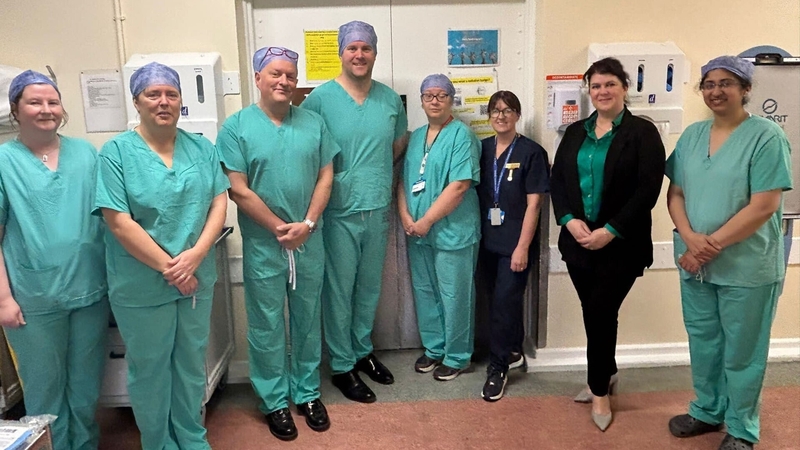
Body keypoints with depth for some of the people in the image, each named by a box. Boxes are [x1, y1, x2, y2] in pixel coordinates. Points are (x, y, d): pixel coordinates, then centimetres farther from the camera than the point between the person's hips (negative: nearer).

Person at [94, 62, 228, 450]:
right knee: (150, 368, 13)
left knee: (192, 362, 17)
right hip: (141, 286, -3)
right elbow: (119, 223, -15)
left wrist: (195, 255, -15)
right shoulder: (116, 152, -9)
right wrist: (168, 267, -16)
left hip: (197, 278, 4)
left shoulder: (201, 148, 3)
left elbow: (219, 203, -1)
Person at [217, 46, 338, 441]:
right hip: (263, 244, -3)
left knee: (308, 320, 14)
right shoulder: (236, 127, -5)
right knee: (267, 326, 8)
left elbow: (326, 177, 2)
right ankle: (275, 401, 25)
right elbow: (238, 190, -10)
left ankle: (308, 392, 31)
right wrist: (279, 228, -12)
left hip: (309, 241, 3)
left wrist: (308, 224, -10)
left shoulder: (313, 123, 4)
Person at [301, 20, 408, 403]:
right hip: (339, 213, -4)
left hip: (378, 210, 5)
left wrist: (375, 172, 9)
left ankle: (363, 351, 36)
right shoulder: (320, 98, -9)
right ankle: (342, 366, 21)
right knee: (339, 291, 5)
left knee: (370, 287, 17)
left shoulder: (390, 98, 4)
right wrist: (332, 178, -6)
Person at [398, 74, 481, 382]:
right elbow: (403, 180, 11)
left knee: (454, 296, 5)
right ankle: (434, 348, 32)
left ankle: (456, 356, 21)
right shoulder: (416, 136, 12)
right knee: (424, 292, 15)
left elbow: (459, 185, -18)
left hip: (452, 231, -6)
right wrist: (405, 216, -5)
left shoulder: (461, 135, -9)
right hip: (417, 231, 7)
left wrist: (427, 221, -16)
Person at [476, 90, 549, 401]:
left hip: (514, 243, -4)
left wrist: (523, 247, -14)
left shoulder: (531, 153, -7)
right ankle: (514, 352, 36)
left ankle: (498, 367, 11)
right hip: (487, 241, 5)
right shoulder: (482, 149, 6)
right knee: (504, 299, 16)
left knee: (504, 302, -3)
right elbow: (474, 194, 9)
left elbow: (533, 203, -10)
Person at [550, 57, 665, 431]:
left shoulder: (642, 132, -4)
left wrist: (611, 231, -18)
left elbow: (648, 190, -11)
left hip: (621, 244, -4)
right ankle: (606, 375, 36)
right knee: (593, 313, 13)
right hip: (577, 240, 4)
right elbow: (556, 180, 6)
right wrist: (569, 220, -10)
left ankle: (600, 390, 21)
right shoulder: (575, 132, 11)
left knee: (601, 313, 0)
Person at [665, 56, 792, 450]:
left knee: (741, 351, 9)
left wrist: (713, 245, -18)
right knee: (702, 342, 17)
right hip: (696, 263, 5)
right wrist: (690, 239, -12)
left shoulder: (766, 136, -11)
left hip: (747, 267, -5)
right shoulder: (691, 135, 6)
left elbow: (764, 207, -17)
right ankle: (707, 411, 38)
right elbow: (675, 194, 5)